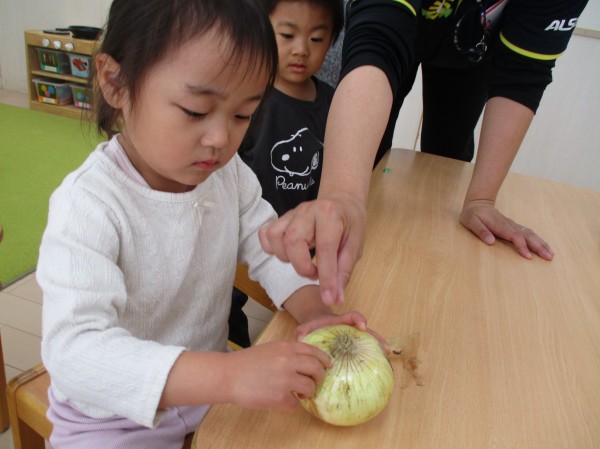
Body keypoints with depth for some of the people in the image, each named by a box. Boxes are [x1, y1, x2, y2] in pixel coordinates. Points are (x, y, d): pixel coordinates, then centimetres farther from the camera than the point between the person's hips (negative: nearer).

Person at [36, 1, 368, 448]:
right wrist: (230, 375, -47)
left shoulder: (229, 172, -10)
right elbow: (73, 350, -36)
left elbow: (268, 248, -1)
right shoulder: (89, 205, -28)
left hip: (209, 380, 5)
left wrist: (312, 309, -21)